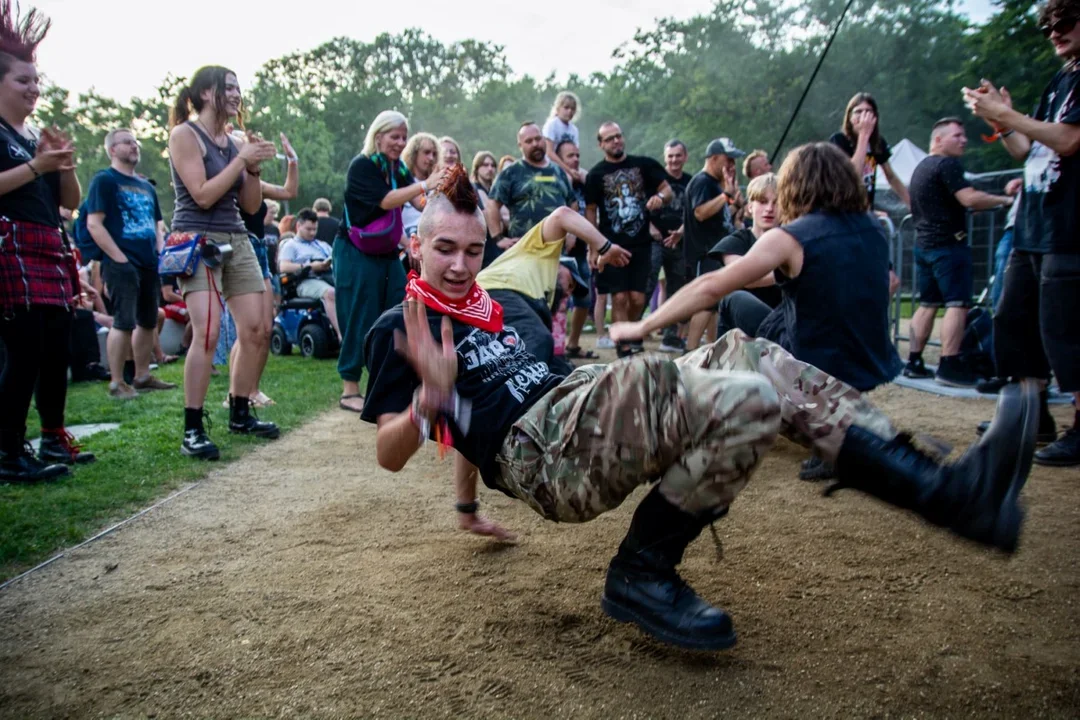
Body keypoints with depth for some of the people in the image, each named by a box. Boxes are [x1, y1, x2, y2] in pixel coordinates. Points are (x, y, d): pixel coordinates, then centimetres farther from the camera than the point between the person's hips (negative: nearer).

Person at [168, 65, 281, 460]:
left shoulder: (232, 141, 14)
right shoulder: (185, 135, -3)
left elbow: (251, 205, 15)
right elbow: (203, 195, -13)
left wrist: (254, 168, -1)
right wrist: (242, 158, -10)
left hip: (237, 240, 7)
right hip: (197, 239, -7)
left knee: (255, 330, 2)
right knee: (207, 332, -19)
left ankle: (240, 413, 18)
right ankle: (192, 429, -12)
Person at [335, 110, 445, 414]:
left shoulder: (399, 169, 8)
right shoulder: (362, 166, -12)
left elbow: (421, 203, -4)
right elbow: (386, 201, -25)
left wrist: (440, 187, -22)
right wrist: (425, 185, -32)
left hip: (387, 253, 7)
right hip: (356, 253, -7)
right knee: (359, 320, -5)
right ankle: (349, 391, 4)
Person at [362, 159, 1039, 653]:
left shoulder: (495, 306, 28)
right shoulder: (398, 327, 5)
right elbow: (389, 453, -5)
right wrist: (428, 398, -24)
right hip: (534, 450, -8)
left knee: (754, 356, -3)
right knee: (745, 397, -25)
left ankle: (950, 490, -7)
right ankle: (642, 574, -9)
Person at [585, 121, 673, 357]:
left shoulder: (644, 165, 7)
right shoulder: (596, 174, 3)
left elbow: (667, 189, 8)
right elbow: (590, 210, 5)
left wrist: (660, 196, -17)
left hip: (641, 243, 2)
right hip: (612, 246, -2)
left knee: (637, 298, 0)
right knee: (619, 297, -6)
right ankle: (624, 346, 4)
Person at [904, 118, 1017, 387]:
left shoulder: (920, 167, 18)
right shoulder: (948, 165, -11)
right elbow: (970, 199, -21)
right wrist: (1004, 199, -10)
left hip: (924, 243, 10)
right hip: (949, 244, -9)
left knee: (928, 303, 12)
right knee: (957, 304, -9)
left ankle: (914, 362, 11)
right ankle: (949, 366, -13)